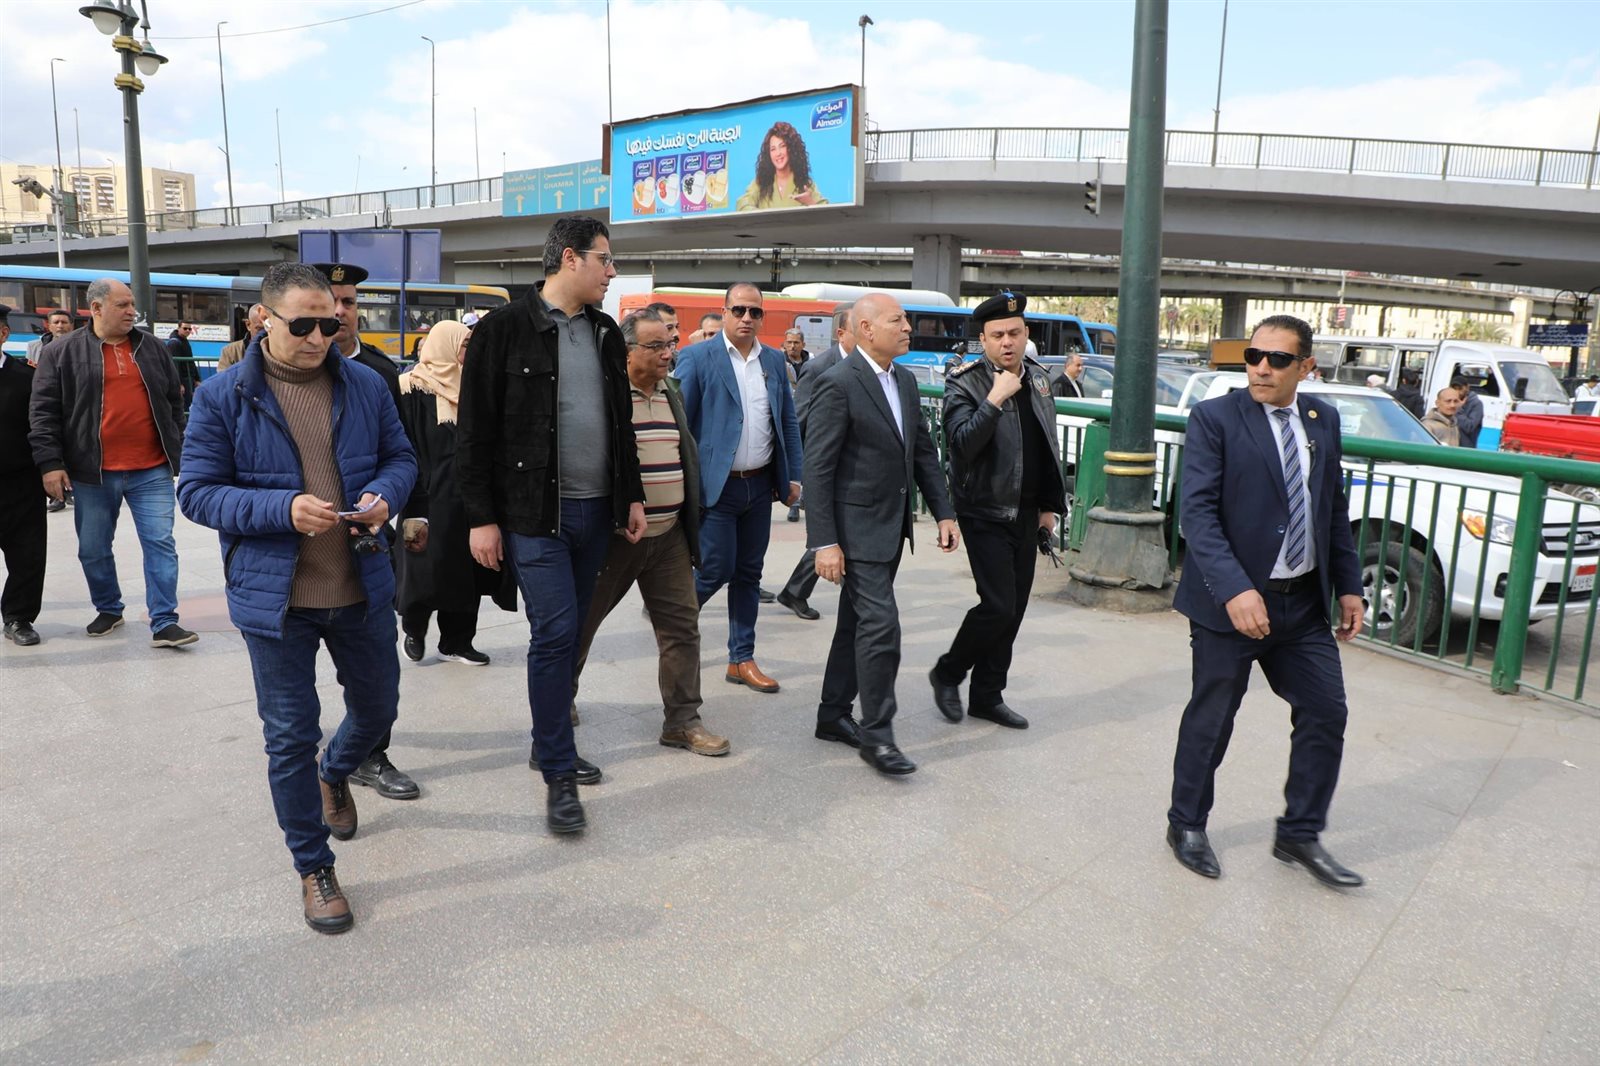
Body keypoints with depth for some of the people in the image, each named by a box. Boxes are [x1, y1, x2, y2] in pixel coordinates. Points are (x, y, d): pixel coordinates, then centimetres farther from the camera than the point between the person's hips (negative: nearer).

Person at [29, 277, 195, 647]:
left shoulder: (151, 348, 9)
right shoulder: (61, 352, 1)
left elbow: (174, 402, 15)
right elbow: (43, 411, -1)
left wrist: (178, 452, 11)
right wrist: (50, 462, -8)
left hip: (151, 471, 1)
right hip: (92, 473, -1)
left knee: (160, 544, -4)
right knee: (93, 550, 11)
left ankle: (163, 623, 0)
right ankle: (108, 609, 32)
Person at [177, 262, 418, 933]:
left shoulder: (365, 386, 1)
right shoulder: (222, 397, -7)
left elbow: (400, 456, 10)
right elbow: (198, 492, -7)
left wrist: (384, 494, -13)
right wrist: (283, 509, -23)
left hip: (362, 588, 3)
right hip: (275, 597, -3)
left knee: (377, 707, 20)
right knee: (291, 738, 7)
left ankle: (335, 774, 54)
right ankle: (313, 868, 25)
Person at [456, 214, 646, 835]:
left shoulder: (605, 332, 12)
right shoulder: (505, 329, -7)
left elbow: (621, 422, 19)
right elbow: (475, 430, -8)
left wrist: (631, 495, 16)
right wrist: (481, 517, -10)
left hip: (594, 510, 6)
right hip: (534, 511, -6)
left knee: (569, 632, 13)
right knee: (555, 631, -9)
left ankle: (549, 742, 29)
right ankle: (559, 773, 2)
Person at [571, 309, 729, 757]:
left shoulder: (671, 397, 12)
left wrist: (691, 525, 17)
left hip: (669, 536, 6)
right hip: (614, 536, -6)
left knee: (682, 624, 5)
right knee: (583, 620, 10)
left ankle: (682, 720, 15)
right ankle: (561, 698, 34)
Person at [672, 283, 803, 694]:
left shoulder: (774, 360, 10)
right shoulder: (697, 357, -6)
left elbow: (789, 423, 13)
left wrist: (793, 477, 7)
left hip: (761, 486, 5)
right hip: (717, 487, -5)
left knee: (749, 574, 10)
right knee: (716, 570, -4)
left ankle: (742, 660, 20)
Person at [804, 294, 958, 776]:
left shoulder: (905, 380, 11)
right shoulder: (838, 383, -15)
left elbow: (924, 451, 16)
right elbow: (818, 468, -17)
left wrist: (944, 513, 9)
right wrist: (824, 542, -20)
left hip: (892, 526, 8)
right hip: (857, 528, -8)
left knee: (857, 623, 15)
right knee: (881, 625, -10)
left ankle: (833, 715, 27)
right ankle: (876, 734, 2)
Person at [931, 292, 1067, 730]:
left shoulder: (1038, 378, 9)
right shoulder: (964, 383, -11)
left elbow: (1048, 447, 17)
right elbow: (962, 445, -24)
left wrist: (1049, 505, 17)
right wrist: (995, 399, -28)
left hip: (1026, 514, 7)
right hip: (986, 514, -6)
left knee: (1013, 609, 9)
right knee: (998, 605, -12)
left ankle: (987, 697, 22)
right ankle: (948, 673, 13)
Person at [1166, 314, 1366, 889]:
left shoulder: (1323, 420, 8)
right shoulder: (1214, 418, -10)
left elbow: (1335, 509, 14)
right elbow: (1197, 512, -18)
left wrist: (1348, 585, 10)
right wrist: (1234, 589, -27)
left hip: (1305, 603, 6)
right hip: (1231, 602, -5)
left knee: (1326, 713, 9)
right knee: (1211, 719, 7)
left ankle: (1300, 834, 26)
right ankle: (1186, 825, 27)